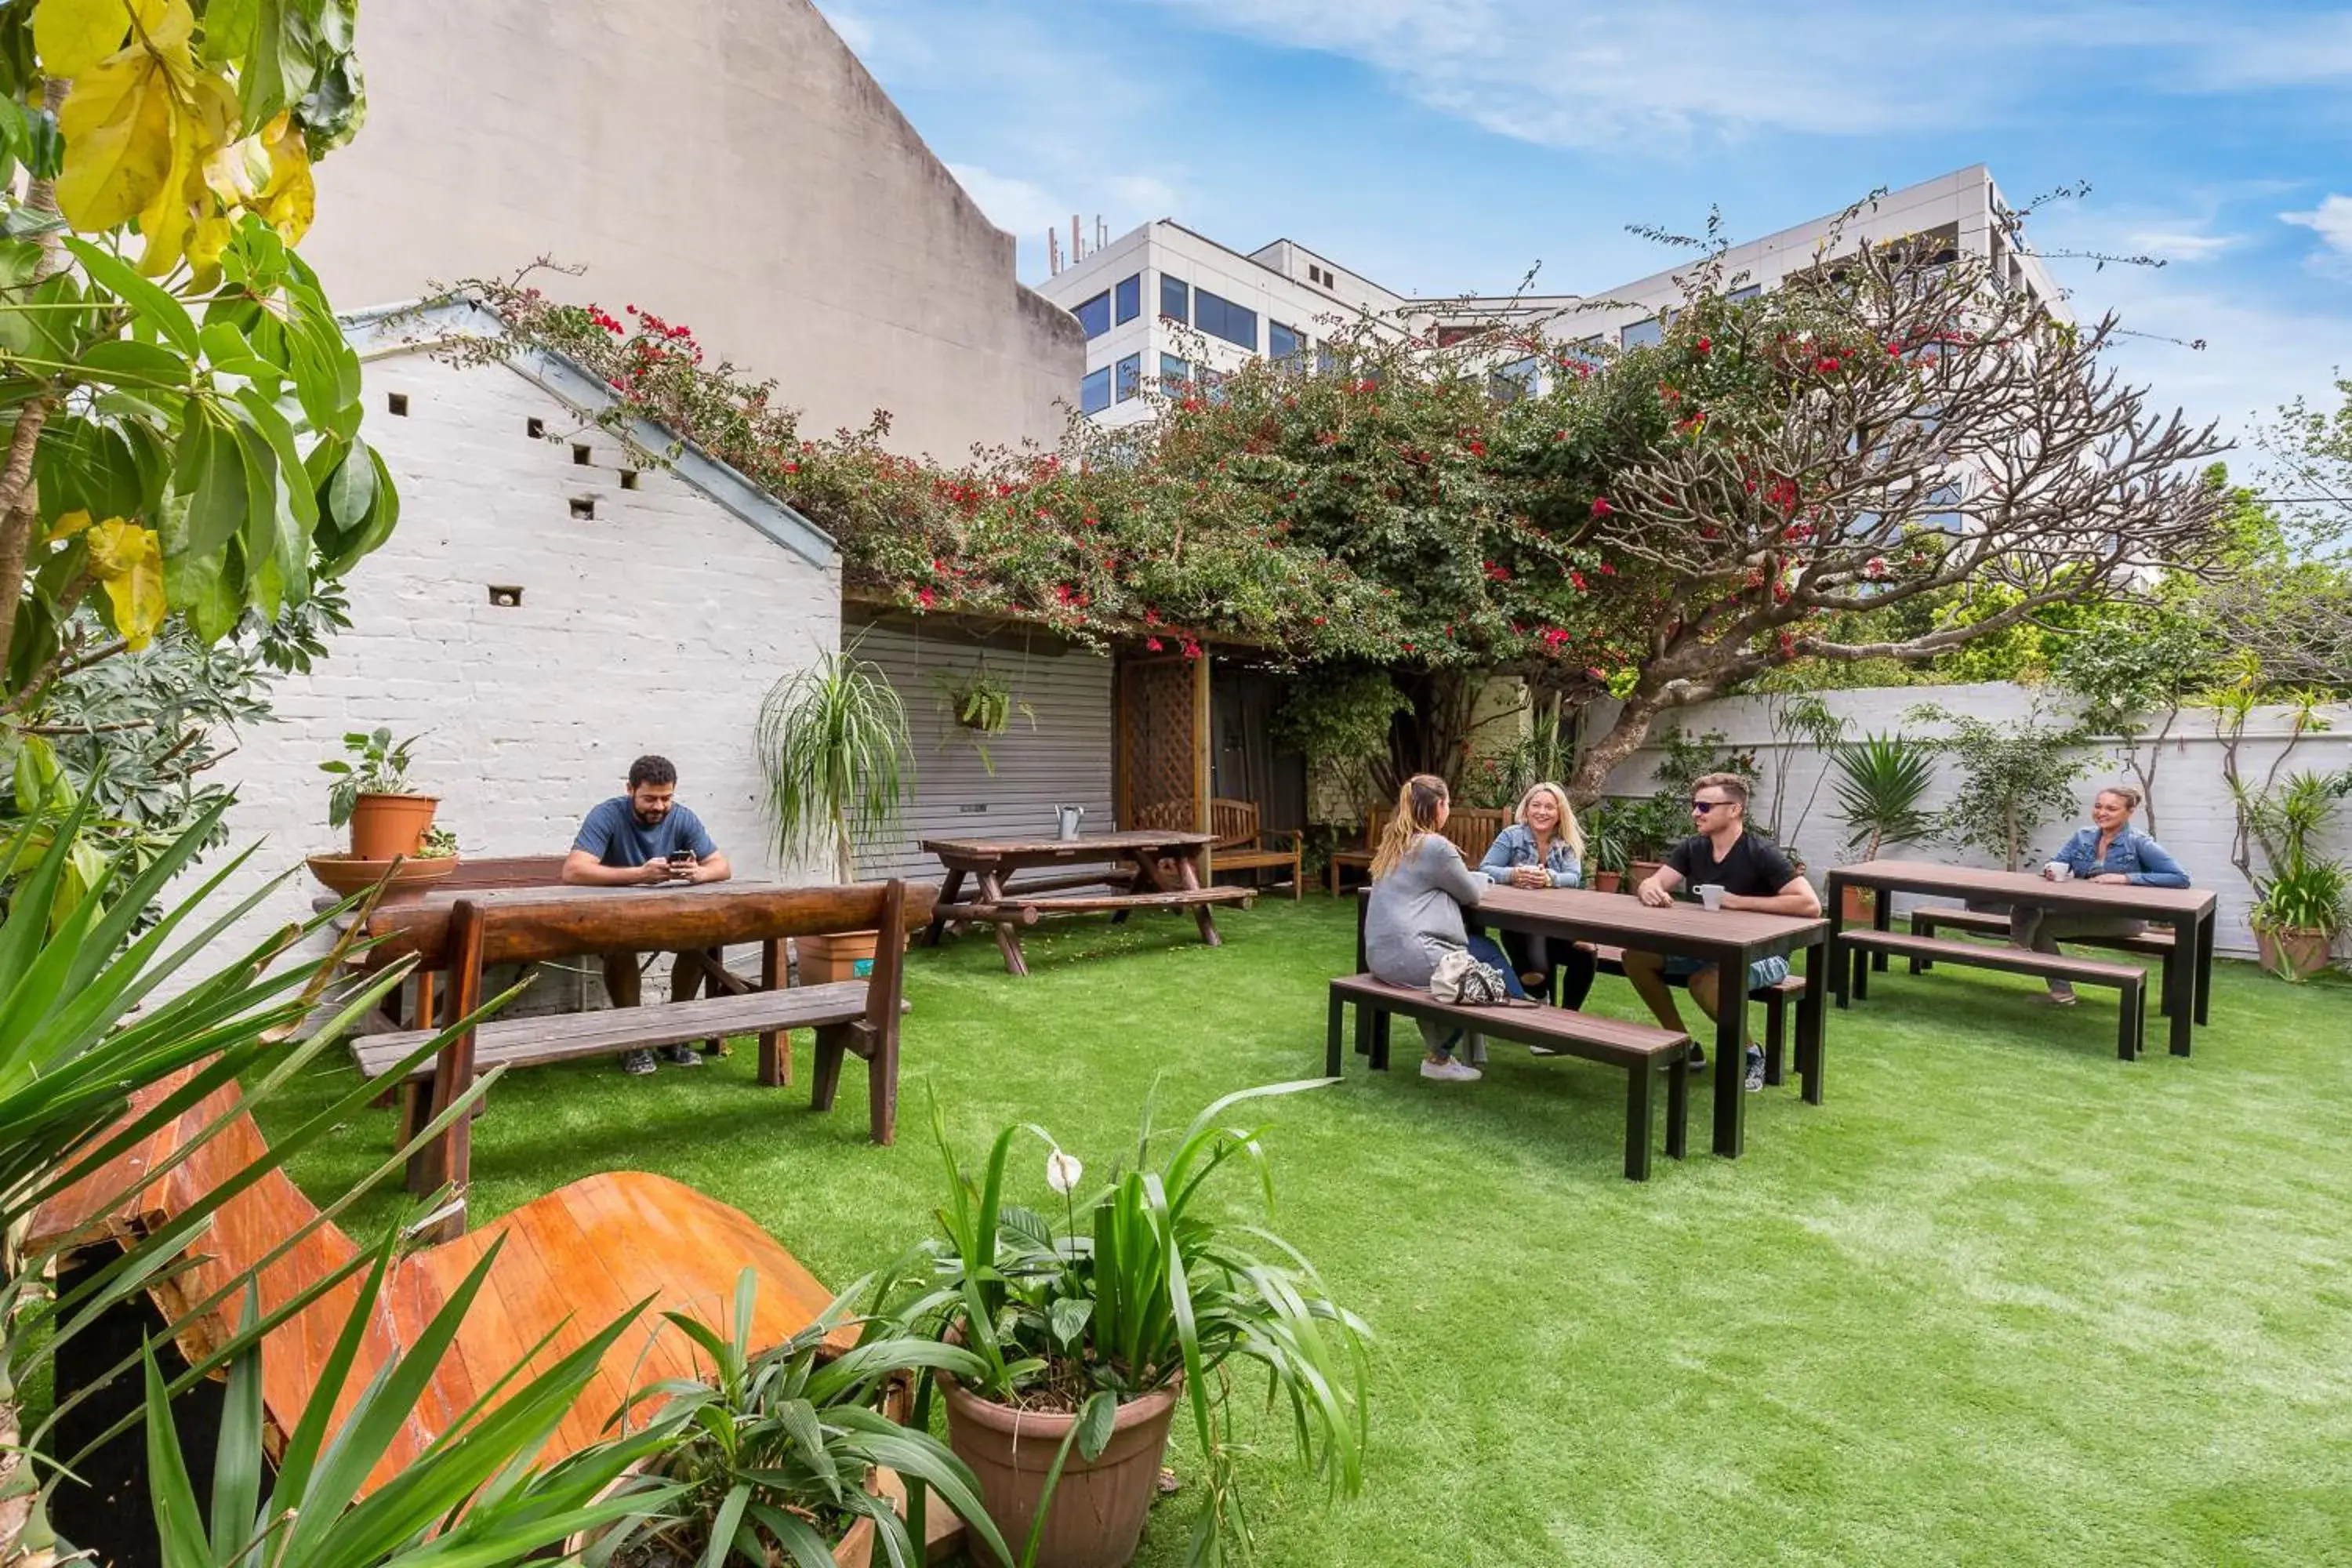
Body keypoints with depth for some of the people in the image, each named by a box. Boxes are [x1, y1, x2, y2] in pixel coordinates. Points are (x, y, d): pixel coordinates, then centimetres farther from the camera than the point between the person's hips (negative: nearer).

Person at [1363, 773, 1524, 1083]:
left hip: (1382, 956, 9)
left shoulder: (1393, 842, 14)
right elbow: (1471, 893, 3)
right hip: (1411, 959, -9)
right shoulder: (1435, 846, -11)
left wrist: (1476, 880, 26)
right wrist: (1484, 879, 24)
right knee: (1488, 953, 10)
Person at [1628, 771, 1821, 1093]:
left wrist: (1738, 901, -24)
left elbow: (1810, 905, -25)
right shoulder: (1692, 848, 2)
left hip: (1760, 952, -7)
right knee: (1636, 957, -12)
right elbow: (1653, 884, -5)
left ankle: (1749, 1052, -7)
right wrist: (1649, 889, -31)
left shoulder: (1760, 853, -16)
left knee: (1707, 981, -36)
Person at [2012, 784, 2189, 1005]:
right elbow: (2056, 864, 4)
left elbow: (2181, 879, -15)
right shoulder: (2083, 836, 8)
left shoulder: (2140, 844, -7)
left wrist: (2124, 878, -23)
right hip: (2083, 910, 6)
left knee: (2041, 923, -23)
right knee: (2027, 909, -22)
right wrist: (2051, 871, -22)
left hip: (2124, 917, -5)